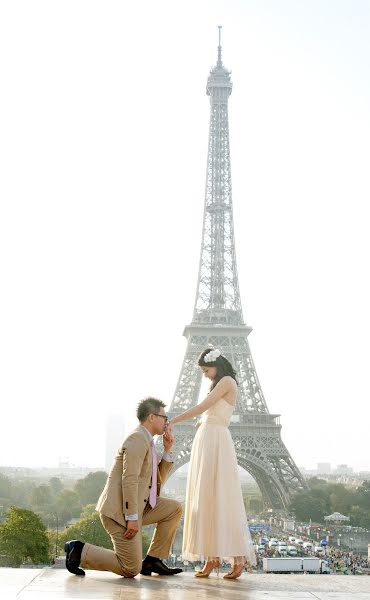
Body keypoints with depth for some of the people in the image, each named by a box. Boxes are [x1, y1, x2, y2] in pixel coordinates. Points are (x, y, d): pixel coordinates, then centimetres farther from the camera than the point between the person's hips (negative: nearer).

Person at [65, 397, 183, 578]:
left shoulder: (145, 441, 19)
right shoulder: (138, 439, -12)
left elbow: (157, 481, 22)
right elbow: (129, 480, -22)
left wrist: (167, 451, 13)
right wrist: (132, 517, -24)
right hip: (119, 509, -10)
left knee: (174, 508, 10)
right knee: (131, 569, -9)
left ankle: (152, 560, 11)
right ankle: (80, 551, 0)